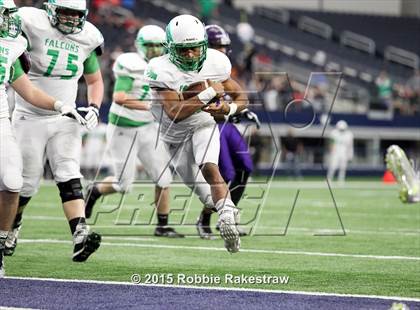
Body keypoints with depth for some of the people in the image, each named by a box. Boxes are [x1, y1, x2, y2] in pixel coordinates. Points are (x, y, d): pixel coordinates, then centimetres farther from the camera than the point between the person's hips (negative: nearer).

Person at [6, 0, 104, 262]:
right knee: (26, 184, 4)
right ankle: (11, 226, 31)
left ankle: (80, 235, -24)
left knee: (70, 176, -12)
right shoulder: (32, 26, -13)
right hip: (30, 119, -3)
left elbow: (95, 81, 16)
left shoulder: (86, 38, 3)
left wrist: (94, 108, 0)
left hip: (65, 120, 3)